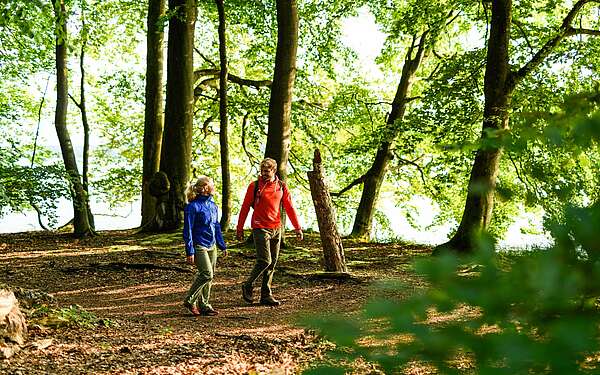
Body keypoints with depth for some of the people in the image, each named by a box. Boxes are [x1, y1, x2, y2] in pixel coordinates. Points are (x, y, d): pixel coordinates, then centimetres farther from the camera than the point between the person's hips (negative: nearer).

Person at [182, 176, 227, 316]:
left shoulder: (212, 205, 10)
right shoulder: (193, 207, -14)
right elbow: (188, 230, -14)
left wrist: (222, 245, 18)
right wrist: (190, 252, -16)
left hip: (211, 246, 8)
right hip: (199, 246, -8)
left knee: (209, 276, 9)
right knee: (206, 274, -13)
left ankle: (204, 305, 18)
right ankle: (189, 301, 1)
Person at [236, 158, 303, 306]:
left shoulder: (281, 186, 6)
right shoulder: (254, 186, -3)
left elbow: (289, 208, 9)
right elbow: (245, 208, 1)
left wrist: (297, 228, 6)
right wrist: (239, 229, 0)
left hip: (276, 229, 4)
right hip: (260, 228, -4)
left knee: (272, 263, 7)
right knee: (264, 261, -12)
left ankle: (266, 296, 15)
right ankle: (248, 285, 9)